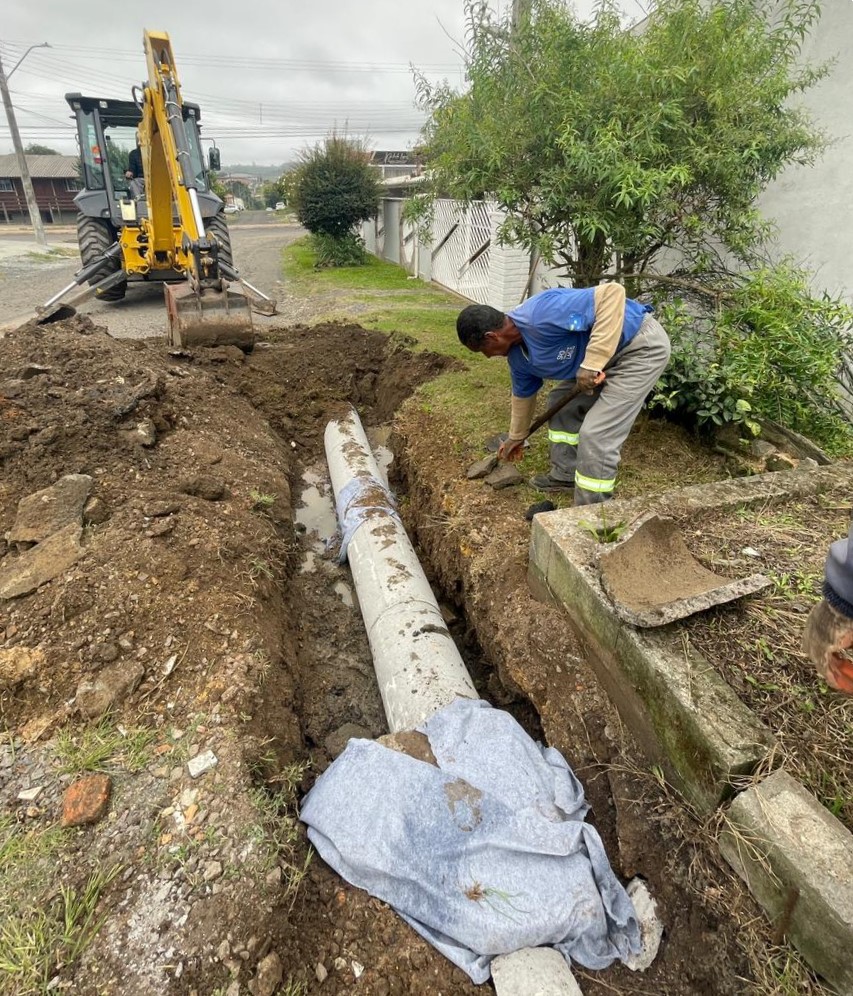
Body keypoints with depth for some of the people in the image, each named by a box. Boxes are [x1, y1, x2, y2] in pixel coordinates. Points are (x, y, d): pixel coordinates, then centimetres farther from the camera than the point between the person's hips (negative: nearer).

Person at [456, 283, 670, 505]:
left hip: (642, 346, -9)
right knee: (561, 403, 17)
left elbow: (613, 293, -34)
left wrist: (591, 362, -35)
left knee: (596, 436, -12)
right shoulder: (517, 355, 1)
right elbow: (523, 395, 19)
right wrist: (516, 438, 31)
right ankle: (565, 475, 32)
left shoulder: (543, 315, -30)